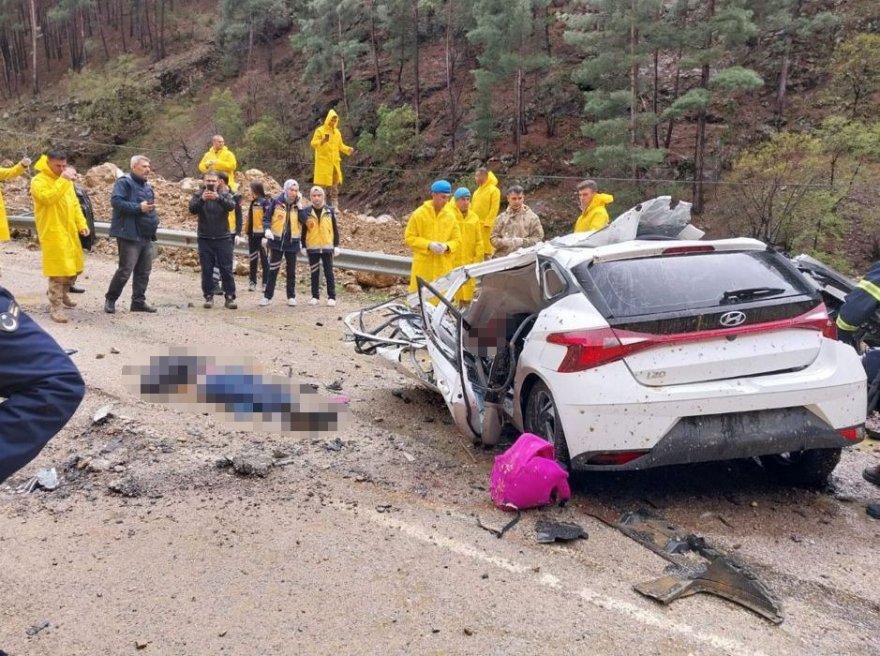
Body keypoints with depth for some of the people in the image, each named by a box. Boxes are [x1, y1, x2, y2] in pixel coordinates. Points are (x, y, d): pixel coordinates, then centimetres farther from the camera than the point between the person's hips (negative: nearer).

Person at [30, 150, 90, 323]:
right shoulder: (39, 181, -10)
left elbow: (74, 203, 17)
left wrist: (81, 223, 6)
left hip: (70, 231, 8)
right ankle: (55, 307, -4)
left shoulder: (65, 180, 14)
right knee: (59, 270, -10)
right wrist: (63, 180, -27)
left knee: (74, 267, 17)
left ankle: (62, 295, 39)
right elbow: (48, 198, -28)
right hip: (52, 233, -8)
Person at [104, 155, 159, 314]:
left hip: (146, 235, 8)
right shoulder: (124, 182, -7)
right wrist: (139, 207, -22)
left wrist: (154, 221, 15)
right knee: (125, 270, -8)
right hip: (130, 235, -8)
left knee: (144, 271, 8)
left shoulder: (147, 186, 19)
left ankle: (138, 301, 16)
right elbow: (116, 201, -21)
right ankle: (110, 299, 6)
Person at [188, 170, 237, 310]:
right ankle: (208, 297, 10)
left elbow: (231, 206, -19)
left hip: (223, 238, 0)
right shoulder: (198, 195, 2)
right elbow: (192, 209, -14)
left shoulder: (225, 194, 2)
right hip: (205, 239, 1)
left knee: (226, 269, -1)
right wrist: (202, 199, -34)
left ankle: (229, 297, 3)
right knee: (207, 270, 3)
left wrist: (218, 197, -37)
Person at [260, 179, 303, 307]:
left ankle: (291, 296, 20)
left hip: (292, 242, 2)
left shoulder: (298, 204, 2)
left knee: (291, 270, 9)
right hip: (277, 241, -2)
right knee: (273, 269, 2)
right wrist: (267, 229, -16)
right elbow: (266, 217, 0)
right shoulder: (276, 202, -5)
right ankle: (267, 296, 9)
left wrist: (299, 207, -14)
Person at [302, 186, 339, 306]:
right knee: (314, 273, 7)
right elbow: (303, 230, 6)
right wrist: (303, 246, 3)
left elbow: (335, 229, 3)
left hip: (327, 247, -1)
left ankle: (331, 297, 8)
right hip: (312, 247, 1)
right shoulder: (306, 212, 1)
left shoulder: (330, 211, 0)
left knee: (329, 272, 2)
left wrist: (336, 245, 1)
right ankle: (315, 296, 15)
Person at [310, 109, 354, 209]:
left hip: (334, 162, 6)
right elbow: (313, 144, -9)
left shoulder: (337, 132, 12)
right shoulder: (320, 130, -4)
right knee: (321, 185, -7)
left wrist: (349, 149, 1)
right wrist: (322, 141, -27)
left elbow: (340, 145, 19)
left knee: (335, 185, 8)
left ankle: (334, 206, 14)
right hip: (323, 162, -6)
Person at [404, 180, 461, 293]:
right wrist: (428, 245, -17)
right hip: (423, 265, -3)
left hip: (444, 266, 3)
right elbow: (409, 237, -4)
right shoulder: (418, 214, -4)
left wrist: (447, 247, -13)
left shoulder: (450, 216, 4)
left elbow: (457, 239, 9)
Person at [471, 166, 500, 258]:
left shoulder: (494, 190, -7)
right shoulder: (477, 191, 16)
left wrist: (488, 223, -19)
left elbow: (494, 208, -13)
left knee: (485, 246, -5)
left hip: (485, 225, -7)